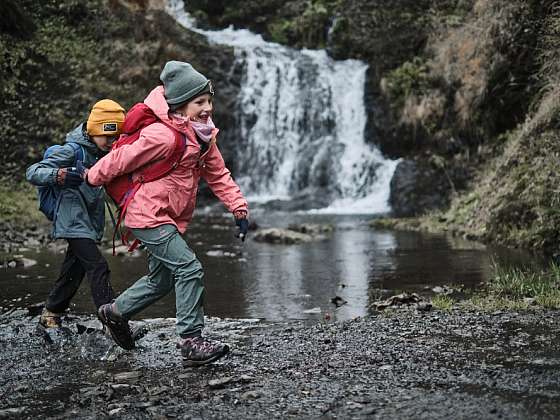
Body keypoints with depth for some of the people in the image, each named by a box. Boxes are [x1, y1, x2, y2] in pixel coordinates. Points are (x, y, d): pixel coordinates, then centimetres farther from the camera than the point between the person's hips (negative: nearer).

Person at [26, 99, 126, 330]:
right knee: (98, 267, -17)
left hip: (91, 222, 9)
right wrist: (60, 175, -35)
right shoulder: (72, 150, -14)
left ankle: (50, 316, 26)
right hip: (74, 222, -9)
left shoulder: (103, 153, 10)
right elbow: (32, 172, -18)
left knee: (74, 270, 13)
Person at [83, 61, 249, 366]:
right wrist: (92, 178, -1)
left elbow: (218, 174, 12)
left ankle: (115, 312, 39)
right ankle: (191, 341, -12)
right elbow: (121, 159, -14)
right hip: (148, 215, -10)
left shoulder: (203, 135, 5)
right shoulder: (163, 135, -24)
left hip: (170, 219, 10)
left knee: (161, 279, 18)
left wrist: (238, 207, 3)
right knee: (189, 269, -17)